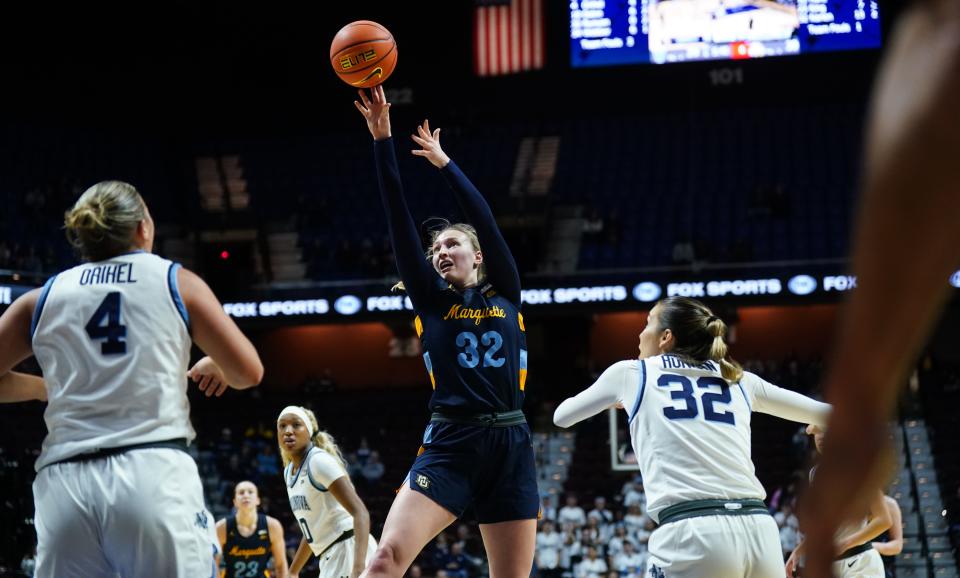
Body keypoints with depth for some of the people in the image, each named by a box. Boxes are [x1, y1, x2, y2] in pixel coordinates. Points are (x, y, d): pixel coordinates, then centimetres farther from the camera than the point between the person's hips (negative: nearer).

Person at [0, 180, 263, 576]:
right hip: (155, 471, -2)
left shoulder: (43, 298, 15)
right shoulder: (176, 281, 10)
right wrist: (216, 366, 31)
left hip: (63, 484, 2)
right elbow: (248, 372, 9)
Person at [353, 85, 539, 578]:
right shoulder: (430, 299, 10)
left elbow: (485, 221, 3)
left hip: (511, 448, 1)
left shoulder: (506, 293, 12)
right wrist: (382, 141, -2)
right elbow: (400, 221, 4)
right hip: (449, 445, -1)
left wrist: (444, 163, 5)